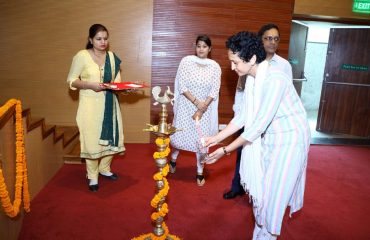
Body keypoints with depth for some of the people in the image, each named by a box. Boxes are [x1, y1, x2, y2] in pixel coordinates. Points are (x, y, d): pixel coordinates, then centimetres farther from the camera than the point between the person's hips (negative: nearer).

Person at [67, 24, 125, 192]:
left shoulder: (112, 57, 6)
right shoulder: (81, 56, -7)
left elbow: (117, 80, 9)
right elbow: (71, 81, -6)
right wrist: (91, 85, -21)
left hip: (109, 104, 5)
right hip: (90, 105, -4)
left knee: (110, 137, 10)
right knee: (92, 140, 0)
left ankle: (104, 169, 32)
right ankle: (92, 176, 18)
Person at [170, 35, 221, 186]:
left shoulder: (215, 66, -1)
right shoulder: (186, 61, -5)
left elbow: (214, 91, -5)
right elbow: (181, 86, -10)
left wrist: (202, 109, -13)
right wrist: (196, 102, -18)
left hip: (205, 109, 1)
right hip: (186, 107, 0)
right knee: (179, 136, 8)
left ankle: (200, 173, 21)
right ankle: (173, 160, 40)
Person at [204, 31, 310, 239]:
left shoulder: (274, 79, -28)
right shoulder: (253, 78, -2)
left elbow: (259, 125, -28)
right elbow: (244, 116, 3)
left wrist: (225, 150, -22)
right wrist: (216, 138, 0)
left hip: (289, 140, -8)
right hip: (268, 138, 8)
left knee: (273, 194, 3)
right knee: (260, 188, 16)